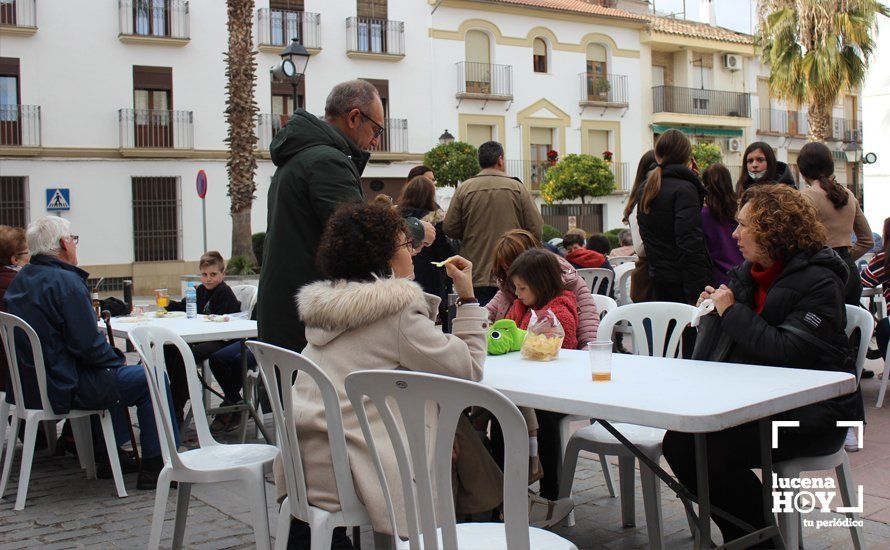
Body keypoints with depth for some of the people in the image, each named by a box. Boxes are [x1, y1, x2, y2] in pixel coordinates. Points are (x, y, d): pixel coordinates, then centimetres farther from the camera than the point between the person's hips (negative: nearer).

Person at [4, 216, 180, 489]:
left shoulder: (19, 280, 11)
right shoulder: (66, 282, -19)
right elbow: (88, 346, -22)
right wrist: (116, 359, -2)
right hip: (64, 388, -10)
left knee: (113, 374, 31)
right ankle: (155, 465, 3)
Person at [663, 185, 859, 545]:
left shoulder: (819, 282, -12)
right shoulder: (748, 272, 11)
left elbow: (788, 352, -26)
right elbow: (724, 348, 19)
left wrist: (732, 311, -18)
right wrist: (712, 309, -1)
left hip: (811, 412, -8)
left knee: (721, 452, -27)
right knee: (678, 443, -11)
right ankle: (738, 535, 6)